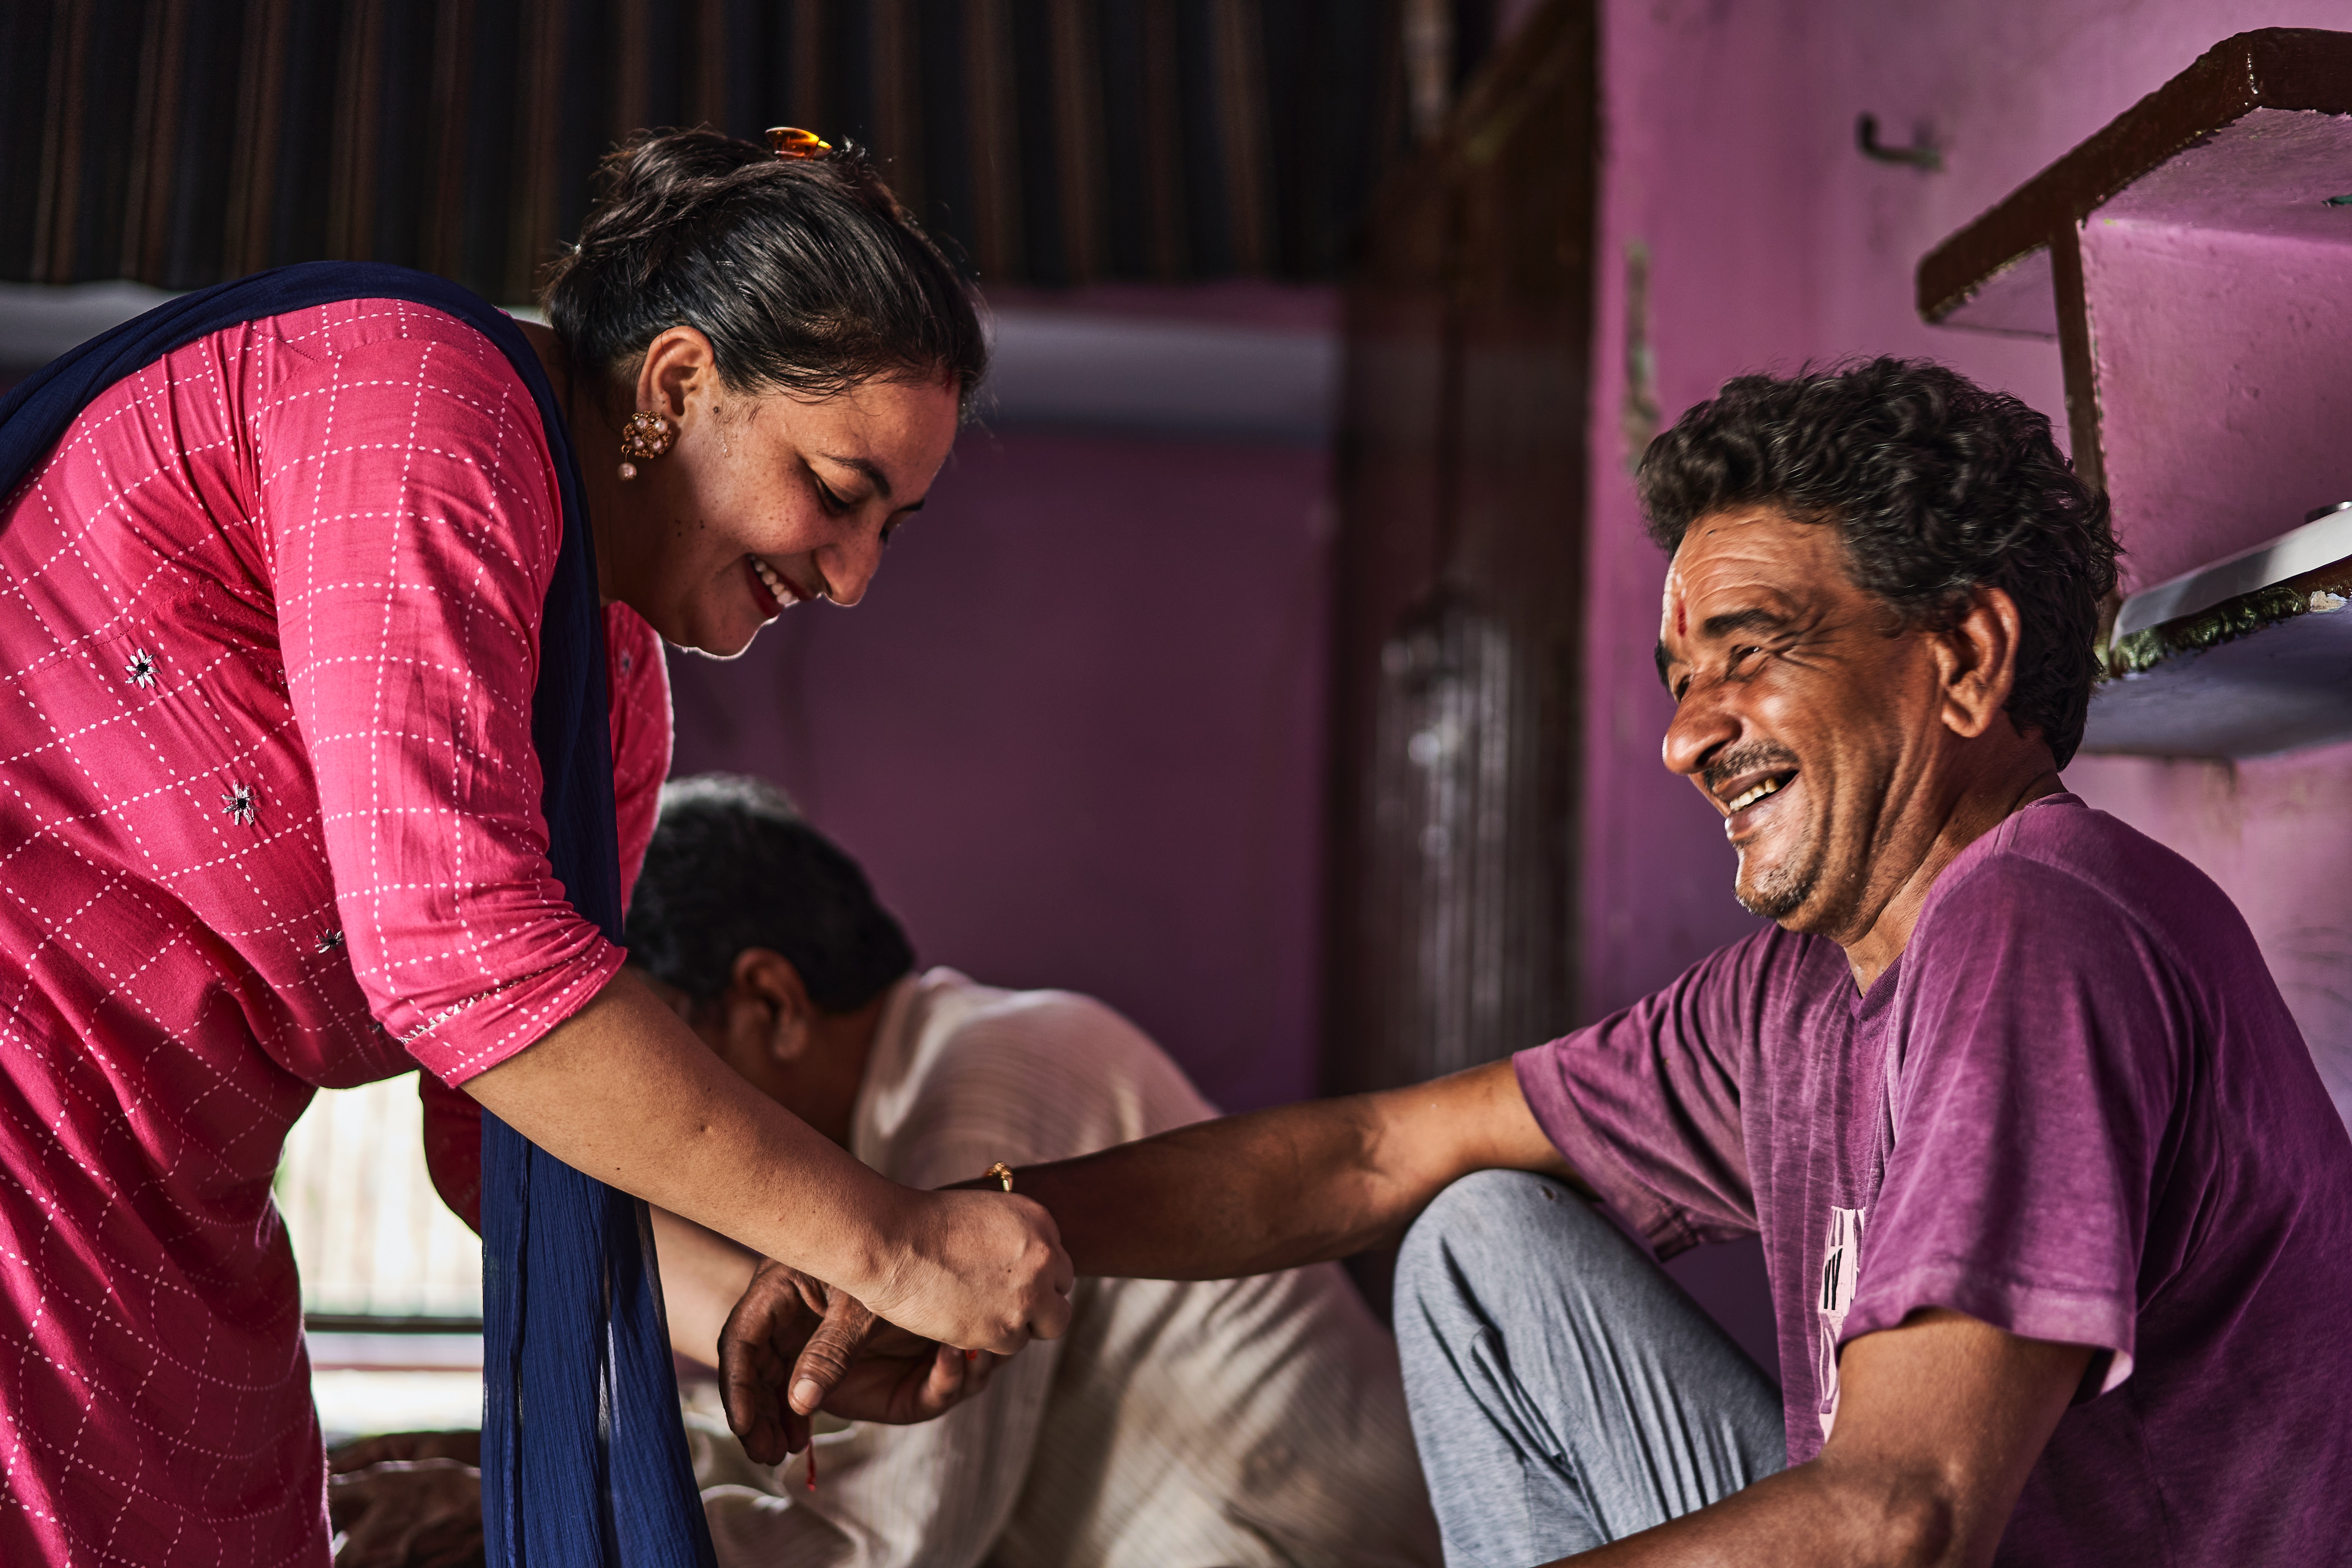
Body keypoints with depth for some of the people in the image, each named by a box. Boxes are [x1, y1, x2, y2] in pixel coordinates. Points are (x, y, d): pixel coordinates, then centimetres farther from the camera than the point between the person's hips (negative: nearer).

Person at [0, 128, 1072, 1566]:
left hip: (164, 1222, 9)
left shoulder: (618, 701, 10)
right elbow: (459, 949, -27)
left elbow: (492, 1124, 10)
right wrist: (889, 1244, -21)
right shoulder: (421, 394, -16)